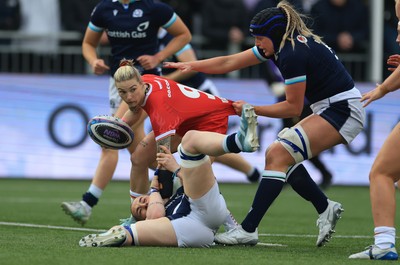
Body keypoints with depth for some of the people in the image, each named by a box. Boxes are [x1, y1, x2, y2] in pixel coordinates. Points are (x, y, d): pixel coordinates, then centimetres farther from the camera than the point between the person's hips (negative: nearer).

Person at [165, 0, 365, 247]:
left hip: (343, 112, -10)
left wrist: (253, 110, -7)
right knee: (279, 155, 7)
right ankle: (326, 208, 11)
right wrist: (190, 66, 9)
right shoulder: (280, 45, 8)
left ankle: (248, 229, -19)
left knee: (278, 154, -16)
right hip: (330, 109, 10)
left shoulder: (293, 54, -20)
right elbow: (229, 62, 13)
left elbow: (293, 107, -13)